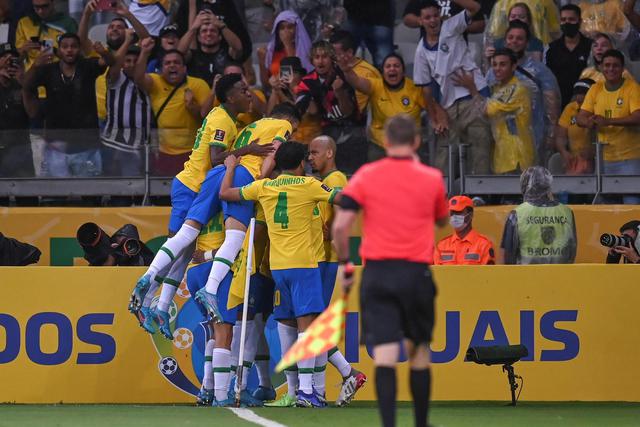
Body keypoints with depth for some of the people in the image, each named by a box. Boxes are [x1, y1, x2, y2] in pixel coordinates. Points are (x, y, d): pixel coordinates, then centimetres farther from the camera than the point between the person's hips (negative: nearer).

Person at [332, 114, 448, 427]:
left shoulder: (366, 176, 0)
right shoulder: (432, 178, 2)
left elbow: (340, 226, -6)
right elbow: (442, 221, 21)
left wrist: (344, 265, 8)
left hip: (377, 271, -1)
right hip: (417, 272, 1)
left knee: (385, 355, -6)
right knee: (419, 352, 15)